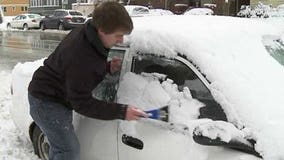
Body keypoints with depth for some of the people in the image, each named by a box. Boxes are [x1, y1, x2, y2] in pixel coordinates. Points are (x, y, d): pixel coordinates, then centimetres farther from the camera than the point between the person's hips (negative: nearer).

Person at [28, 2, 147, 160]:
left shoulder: (86, 34, -9)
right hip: (46, 101, -10)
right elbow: (82, 103, -28)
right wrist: (121, 112, -31)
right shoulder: (80, 57, -37)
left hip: (56, 96, 10)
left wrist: (107, 68, -7)